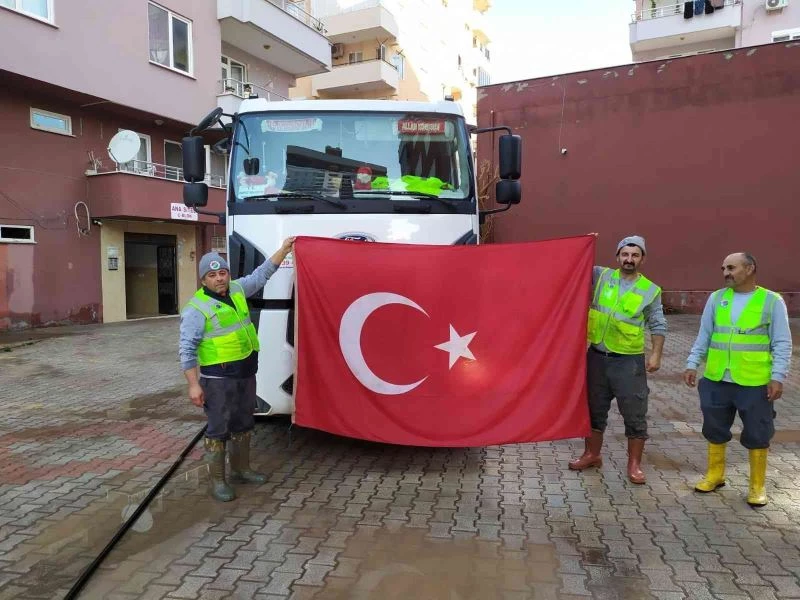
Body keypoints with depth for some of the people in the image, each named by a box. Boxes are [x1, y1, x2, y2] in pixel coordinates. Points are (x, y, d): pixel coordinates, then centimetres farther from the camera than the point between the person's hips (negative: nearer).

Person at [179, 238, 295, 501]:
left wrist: (284, 249, 19)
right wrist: (194, 385, -18)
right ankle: (217, 481, 15)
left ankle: (241, 470, 34)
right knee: (218, 429, 1)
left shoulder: (237, 290, 5)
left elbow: (262, 274, 19)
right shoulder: (197, 308, -14)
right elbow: (187, 349, -15)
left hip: (246, 373, 7)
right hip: (219, 378, -7)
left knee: (243, 425, 18)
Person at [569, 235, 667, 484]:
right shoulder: (600, 276, 3)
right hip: (597, 356, 2)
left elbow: (658, 326, 0)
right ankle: (592, 454, 31)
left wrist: (656, 354, -9)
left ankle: (634, 464, 20)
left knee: (634, 414, 5)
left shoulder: (651, 290, -1)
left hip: (629, 360, -2)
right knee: (594, 409, 15)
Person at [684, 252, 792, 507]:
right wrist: (692, 364, 5)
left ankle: (757, 485, 25)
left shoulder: (772, 301, -3)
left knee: (757, 434, 8)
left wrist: (778, 376, -10)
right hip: (716, 380, 3)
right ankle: (715, 474, 32)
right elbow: (703, 336, 10)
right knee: (715, 429, 14)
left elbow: (782, 343, -3)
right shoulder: (716, 298, 5)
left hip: (755, 382, -3)